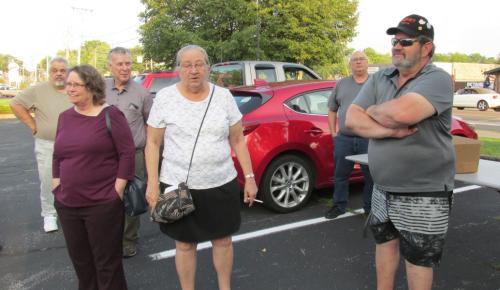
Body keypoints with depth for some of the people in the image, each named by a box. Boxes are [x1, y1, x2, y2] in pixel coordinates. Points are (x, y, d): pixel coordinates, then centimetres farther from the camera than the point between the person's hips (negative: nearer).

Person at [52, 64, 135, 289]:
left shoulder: (110, 115, -9)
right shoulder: (64, 117, 9)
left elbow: (128, 152, -12)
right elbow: (57, 156, 16)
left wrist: (118, 189, -14)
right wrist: (57, 186, 10)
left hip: (103, 204, -6)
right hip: (67, 204, 6)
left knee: (106, 262, 7)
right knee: (80, 260, 20)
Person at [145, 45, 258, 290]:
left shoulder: (223, 96, -1)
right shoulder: (164, 97, -5)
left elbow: (238, 140, 4)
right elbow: (152, 143, -1)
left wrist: (249, 177, 1)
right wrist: (152, 182, -8)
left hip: (222, 184, 2)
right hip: (178, 186, -1)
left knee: (223, 240, 15)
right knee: (185, 244, 13)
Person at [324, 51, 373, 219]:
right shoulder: (341, 84, 12)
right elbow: (332, 110, 16)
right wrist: (333, 133, 9)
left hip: (369, 139, -2)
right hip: (344, 139, 2)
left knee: (370, 176, 7)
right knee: (341, 175, 10)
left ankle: (370, 208, 22)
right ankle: (339, 206, 25)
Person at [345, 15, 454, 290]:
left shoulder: (437, 79, -15)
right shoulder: (378, 79, 3)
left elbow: (400, 113, -34)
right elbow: (352, 119, -8)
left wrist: (373, 110, -12)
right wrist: (391, 131, -22)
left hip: (423, 195, -6)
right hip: (382, 190, 6)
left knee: (418, 258, 10)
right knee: (384, 241, 22)